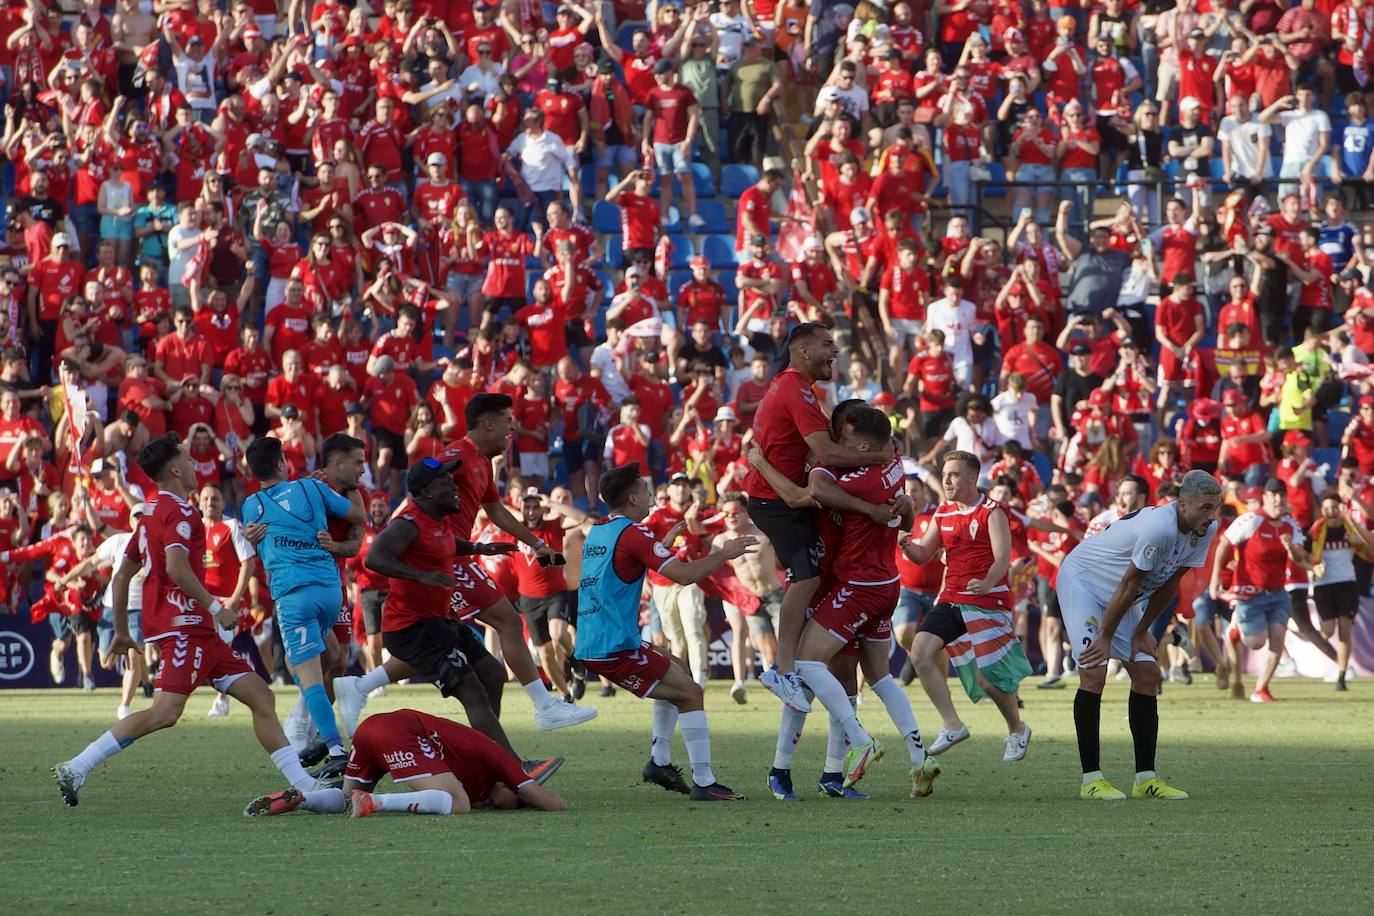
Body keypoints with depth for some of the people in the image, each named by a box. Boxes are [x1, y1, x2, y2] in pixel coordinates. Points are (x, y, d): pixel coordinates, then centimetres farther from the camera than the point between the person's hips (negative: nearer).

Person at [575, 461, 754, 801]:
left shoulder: (596, 533, 15)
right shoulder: (632, 533, -13)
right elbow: (684, 574, -20)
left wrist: (664, 543, 36)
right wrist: (724, 553, -7)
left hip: (590, 646, 9)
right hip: (616, 648, -9)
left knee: (676, 669, 26)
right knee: (690, 693, -4)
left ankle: (660, 761, 20)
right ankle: (703, 783, -9)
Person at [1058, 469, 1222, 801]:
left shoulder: (1205, 530, -9)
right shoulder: (1159, 527, -35)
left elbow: (1169, 584, 1)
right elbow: (1129, 585, -26)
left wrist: (1142, 632, 2)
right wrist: (1105, 638, -17)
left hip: (1118, 597, 9)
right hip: (1082, 581, -9)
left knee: (1147, 673, 2)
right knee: (1094, 672, -17)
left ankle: (1145, 778, 7)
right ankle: (1091, 779, -14)